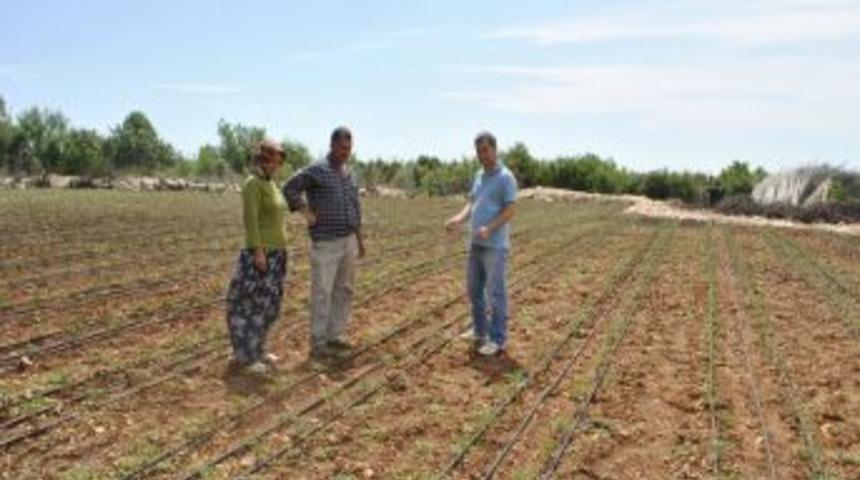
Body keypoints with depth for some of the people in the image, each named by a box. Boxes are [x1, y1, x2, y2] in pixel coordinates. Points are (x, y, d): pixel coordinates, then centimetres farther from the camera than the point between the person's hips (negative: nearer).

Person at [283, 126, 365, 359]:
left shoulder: (348, 173, 12)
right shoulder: (316, 170, -10)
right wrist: (307, 213, -14)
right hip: (325, 243, -7)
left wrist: (359, 238, 18)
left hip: (347, 241, 7)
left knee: (343, 290, 11)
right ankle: (318, 344, 5)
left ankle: (335, 337, 22)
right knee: (322, 293, -3)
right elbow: (289, 189, -8)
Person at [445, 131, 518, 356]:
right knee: (473, 288, 15)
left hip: (495, 245, -8)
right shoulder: (479, 175, 14)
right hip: (475, 243, 8)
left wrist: (489, 228, -27)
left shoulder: (505, 177, -10)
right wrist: (459, 218, -4)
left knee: (495, 292, -2)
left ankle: (497, 339, 7)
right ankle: (480, 330, 30)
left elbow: (510, 211, -14)